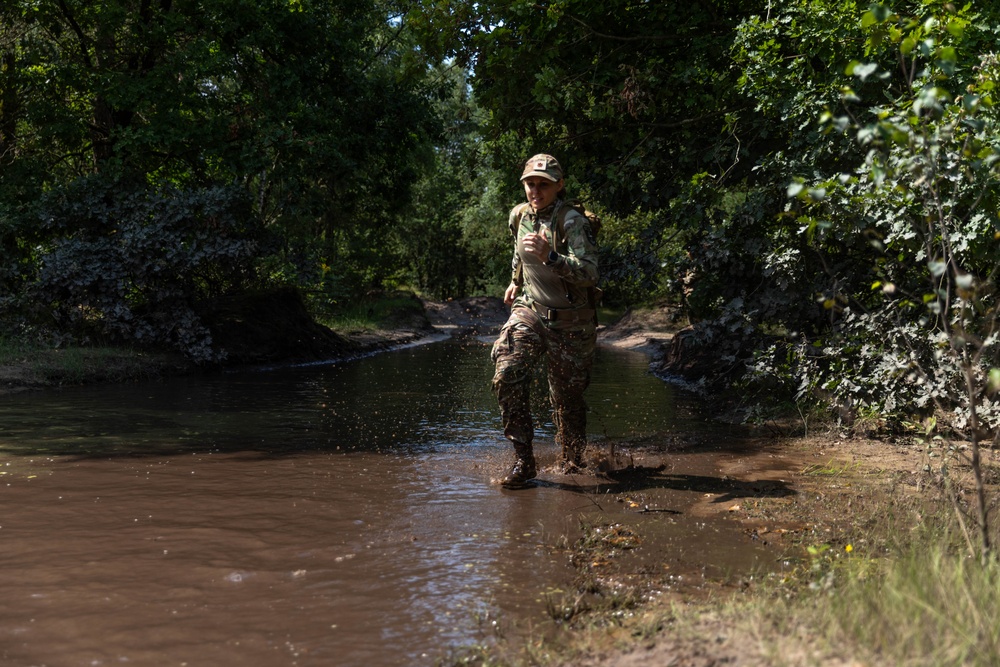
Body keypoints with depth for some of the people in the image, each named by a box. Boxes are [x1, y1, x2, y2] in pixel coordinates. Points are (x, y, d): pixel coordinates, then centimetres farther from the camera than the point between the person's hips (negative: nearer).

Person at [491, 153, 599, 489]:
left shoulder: (572, 222, -19)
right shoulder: (519, 215, 2)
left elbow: (589, 274, -31)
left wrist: (549, 256, -43)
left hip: (570, 322, -4)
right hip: (529, 311, 4)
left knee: (568, 396, 8)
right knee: (508, 375, -20)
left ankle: (572, 460, 34)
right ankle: (524, 460, -12)